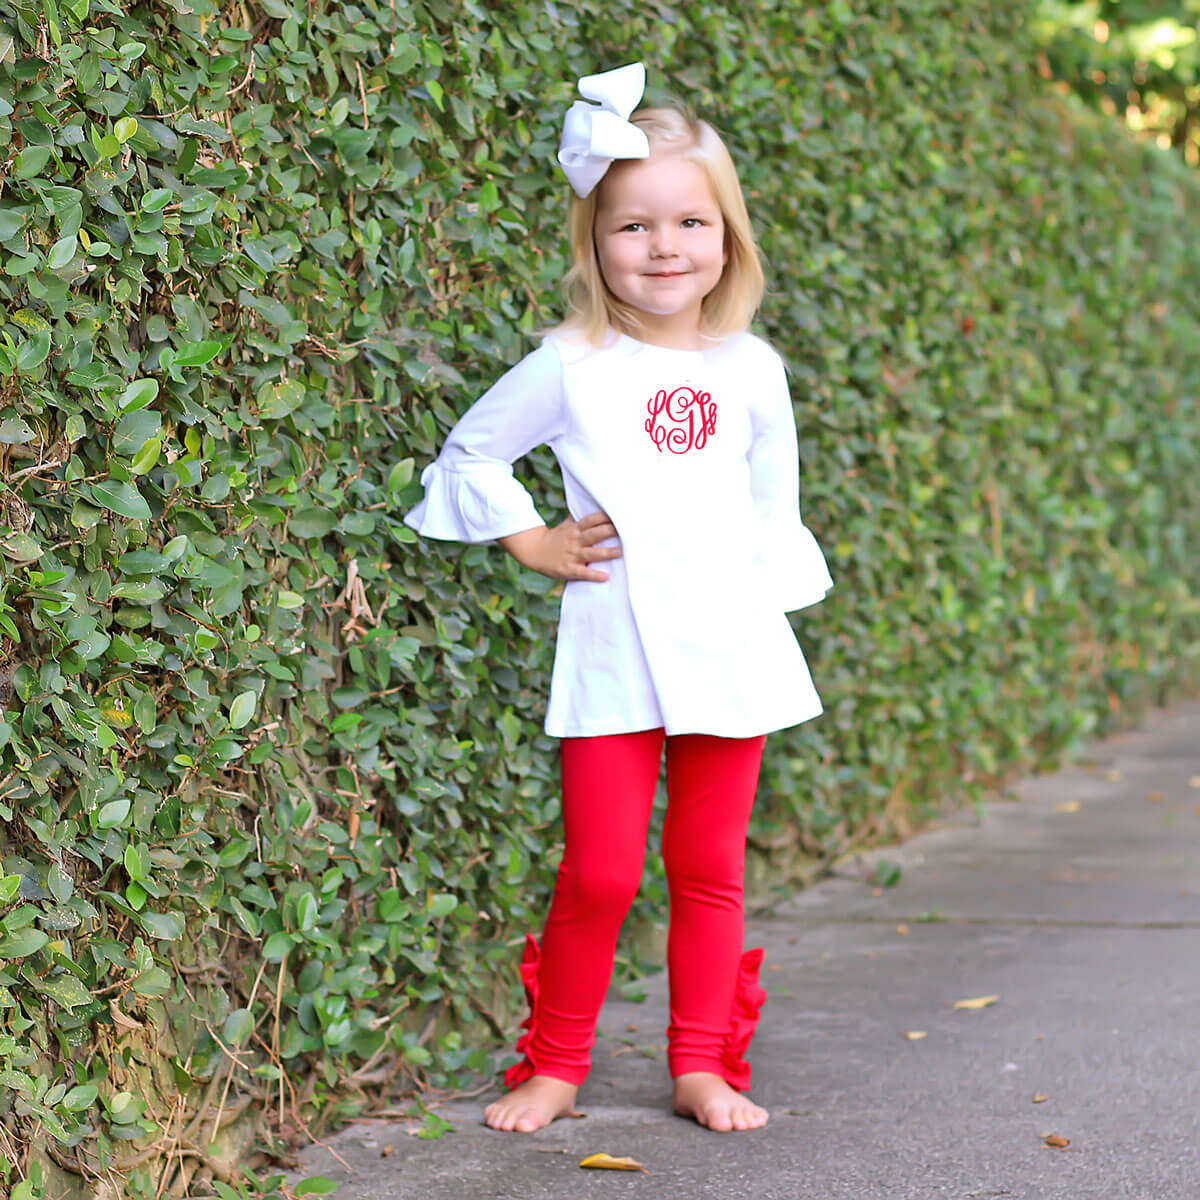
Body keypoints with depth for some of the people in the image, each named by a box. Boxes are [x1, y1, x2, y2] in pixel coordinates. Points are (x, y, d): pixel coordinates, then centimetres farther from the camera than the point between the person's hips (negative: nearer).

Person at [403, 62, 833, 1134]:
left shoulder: (751, 371, 6)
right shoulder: (571, 369, -3)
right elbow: (470, 454, 8)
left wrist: (766, 604, 10)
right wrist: (532, 541, 1)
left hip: (733, 650, 3)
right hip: (614, 652, -3)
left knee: (710, 866, 8)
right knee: (601, 873, -3)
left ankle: (703, 1066, 19)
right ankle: (554, 1066, 12)